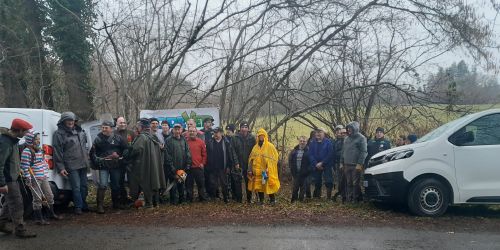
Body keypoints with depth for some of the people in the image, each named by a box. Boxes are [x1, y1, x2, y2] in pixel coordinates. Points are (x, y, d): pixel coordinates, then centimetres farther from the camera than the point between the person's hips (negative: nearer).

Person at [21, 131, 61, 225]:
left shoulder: (40, 150, 13)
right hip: (34, 179, -8)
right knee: (38, 199, -2)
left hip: (44, 178, 8)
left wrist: (46, 172, 19)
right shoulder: (26, 151, -14)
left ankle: (51, 214, 29)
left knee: (49, 196, 14)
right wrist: (28, 179, -20)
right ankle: (39, 218, 9)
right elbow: (25, 167, -18)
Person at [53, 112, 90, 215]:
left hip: (83, 164, 6)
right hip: (71, 166, -6)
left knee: (84, 186, 14)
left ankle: (84, 205, 27)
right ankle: (78, 207, 8)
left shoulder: (79, 131, 12)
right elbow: (57, 152, -9)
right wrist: (60, 167, -12)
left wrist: (87, 159, 22)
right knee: (76, 187, -5)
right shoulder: (59, 134, -7)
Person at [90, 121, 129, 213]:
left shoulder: (118, 138, 2)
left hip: (116, 166, 1)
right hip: (103, 166, -1)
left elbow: (126, 149, 5)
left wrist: (120, 156, 0)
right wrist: (96, 162, 3)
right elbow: (92, 153, 11)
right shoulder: (98, 139, 5)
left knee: (116, 185, 11)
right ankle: (100, 205, -5)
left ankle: (116, 203, 26)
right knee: (102, 185, -12)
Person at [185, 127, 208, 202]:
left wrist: (203, 163, -1)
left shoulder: (201, 142, 3)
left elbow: (204, 153, 5)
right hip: (188, 167, 0)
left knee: (201, 183, 7)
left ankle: (202, 198, 20)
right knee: (189, 184, 8)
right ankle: (189, 199, 18)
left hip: (199, 167, 0)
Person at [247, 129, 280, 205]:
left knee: (269, 185, 0)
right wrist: (250, 170, 3)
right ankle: (261, 200, 20)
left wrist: (269, 168, -12)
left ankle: (272, 200, 15)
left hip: (268, 171, -4)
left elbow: (274, 158, -5)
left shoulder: (270, 146, -3)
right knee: (258, 185, 8)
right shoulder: (255, 147, 10)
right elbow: (251, 159, 11)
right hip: (257, 171, 4)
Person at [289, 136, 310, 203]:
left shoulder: (308, 151, -6)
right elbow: (290, 160, 12)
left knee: (303, 187, 5)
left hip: (304, 173, -3)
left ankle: (301, 199, 15)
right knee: (295, 186, 5)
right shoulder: (294, 150, 7)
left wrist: (308, 170, -11)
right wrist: (292, 169, 2)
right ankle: (294, 199, 16)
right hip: (296, 173, 3)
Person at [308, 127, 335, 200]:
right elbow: (310, 155, 1)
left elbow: (330, 154, -11)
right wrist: (316, 164, -11)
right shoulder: (312, 143, 6)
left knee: (329, 182, -6)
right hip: (316, 166, 3)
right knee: (317, 183, 9)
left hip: (327, 166, -3)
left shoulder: (328, 142, -4)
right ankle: (317, 196, 19)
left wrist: (322, 163, -16)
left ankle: (329, 197, 3)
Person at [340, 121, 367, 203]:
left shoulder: (361, 138, -3)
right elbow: (343, 151, 22)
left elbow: (363, 152, -9)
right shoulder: (346, 138, 18)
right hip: (347, 165, 6)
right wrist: (341, 162, 14)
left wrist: (359, 164, -17)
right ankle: (348, 199, 11)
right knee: (348, 183, 7)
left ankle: (355, 199, 0)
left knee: (355, 183, -5)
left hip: (356, 165, -6)